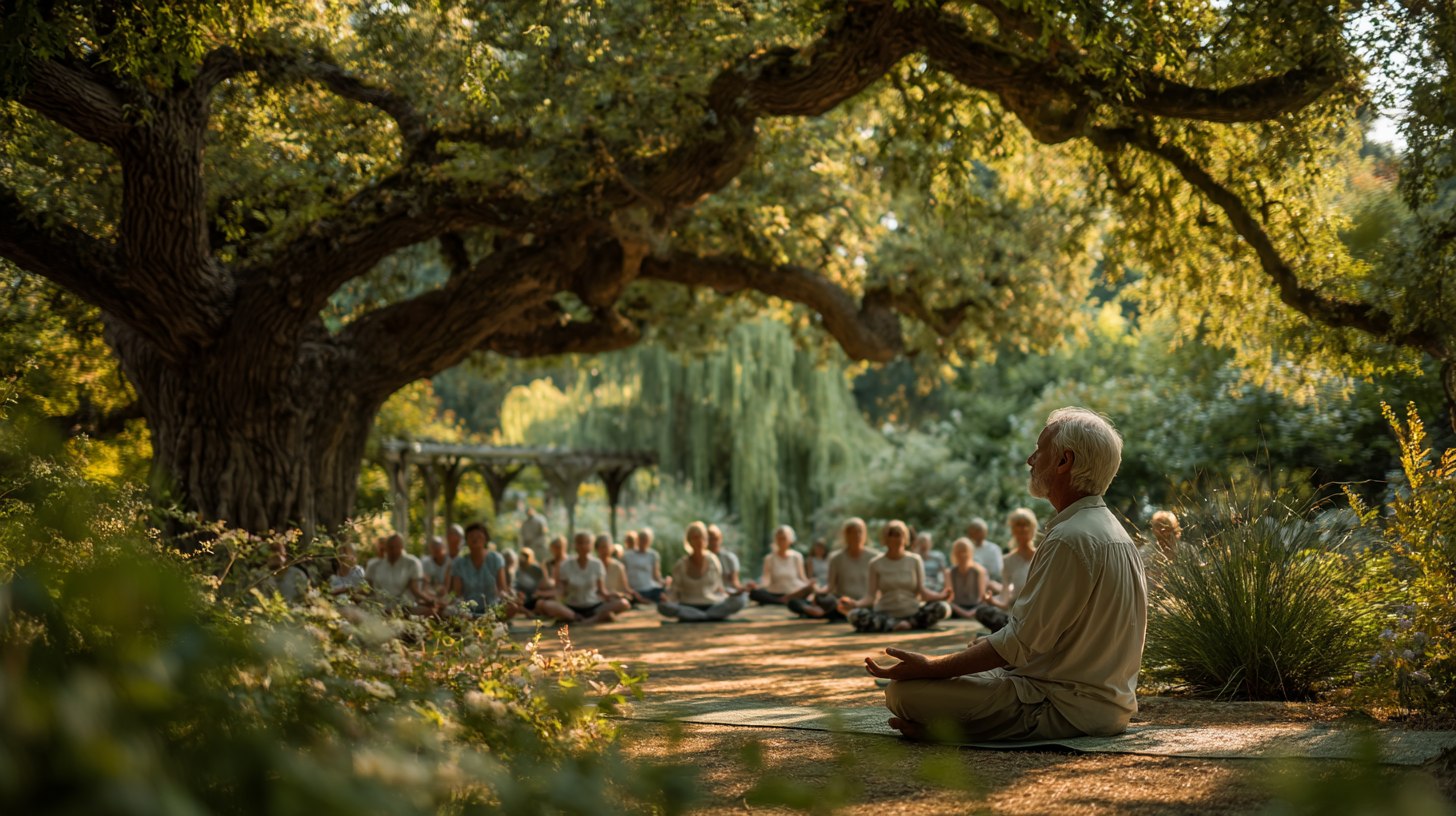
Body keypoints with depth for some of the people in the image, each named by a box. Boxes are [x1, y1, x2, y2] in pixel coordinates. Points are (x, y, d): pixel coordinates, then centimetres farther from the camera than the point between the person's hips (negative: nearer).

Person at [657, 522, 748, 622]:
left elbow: (719, 589, 10)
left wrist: (734, 593, -9)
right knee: (663, 607, -33)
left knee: (742, 597, -26)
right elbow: (674, 593, 2)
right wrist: (667, 599, -20)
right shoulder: (680, 566, 1)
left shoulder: (713, 561, 4)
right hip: (689, 609, 0)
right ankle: (713, 616, -32)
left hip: (714, 606, 0)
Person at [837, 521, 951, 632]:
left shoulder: (915, 561, 6)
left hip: (911, 613, 0)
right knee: (854, 615, -31)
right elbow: (871, 596, -4)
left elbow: (922, 592, -1)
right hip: (885, 614, 0)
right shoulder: (876, 563, 5)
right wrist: (854, 604, -24)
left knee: (943, 608, -27)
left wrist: (942, 595, -21)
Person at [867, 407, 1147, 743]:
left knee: (904, 693, -20)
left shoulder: (1070, 539, -20)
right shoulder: (1115, 533, 13)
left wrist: (930, 667, -17)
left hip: (1066, 710, -10)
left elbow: (1021, 642, -21)